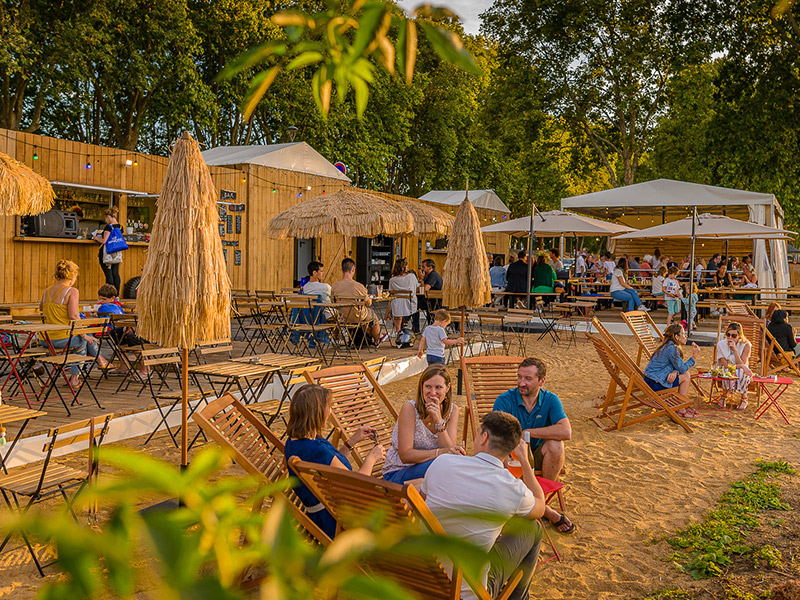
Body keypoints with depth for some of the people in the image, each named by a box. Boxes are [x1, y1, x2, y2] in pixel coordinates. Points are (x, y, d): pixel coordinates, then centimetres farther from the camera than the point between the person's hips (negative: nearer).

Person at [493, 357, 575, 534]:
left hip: (537, 456, 2)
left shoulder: (550, 400, -8)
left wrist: (528, 432, -24)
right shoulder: (505, 400, -13)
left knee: (556, 445, -29)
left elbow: (566, 432, -26)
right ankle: (543, 509, -8)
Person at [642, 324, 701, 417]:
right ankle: (680, 410, -1)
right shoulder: (672, 348, -19)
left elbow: (678, 366, 10)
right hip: (654, 383, -10)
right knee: (686, 377, -8)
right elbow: (682, 369, -14)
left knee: (687, 374, 12)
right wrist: (694, 356, -12)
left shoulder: (669, 346, 12)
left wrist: (674, 372, -13)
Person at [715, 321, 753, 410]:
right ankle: (724, 396, -11)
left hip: (742, 372, 0)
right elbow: (725, 365, -15)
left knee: (740, 372, -36)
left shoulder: (746, 345, -13)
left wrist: (735, 350, -29)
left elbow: (742, 364, -20)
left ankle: (744, 398, -9)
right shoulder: (721, 344, -12)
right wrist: (741, 366, -27)